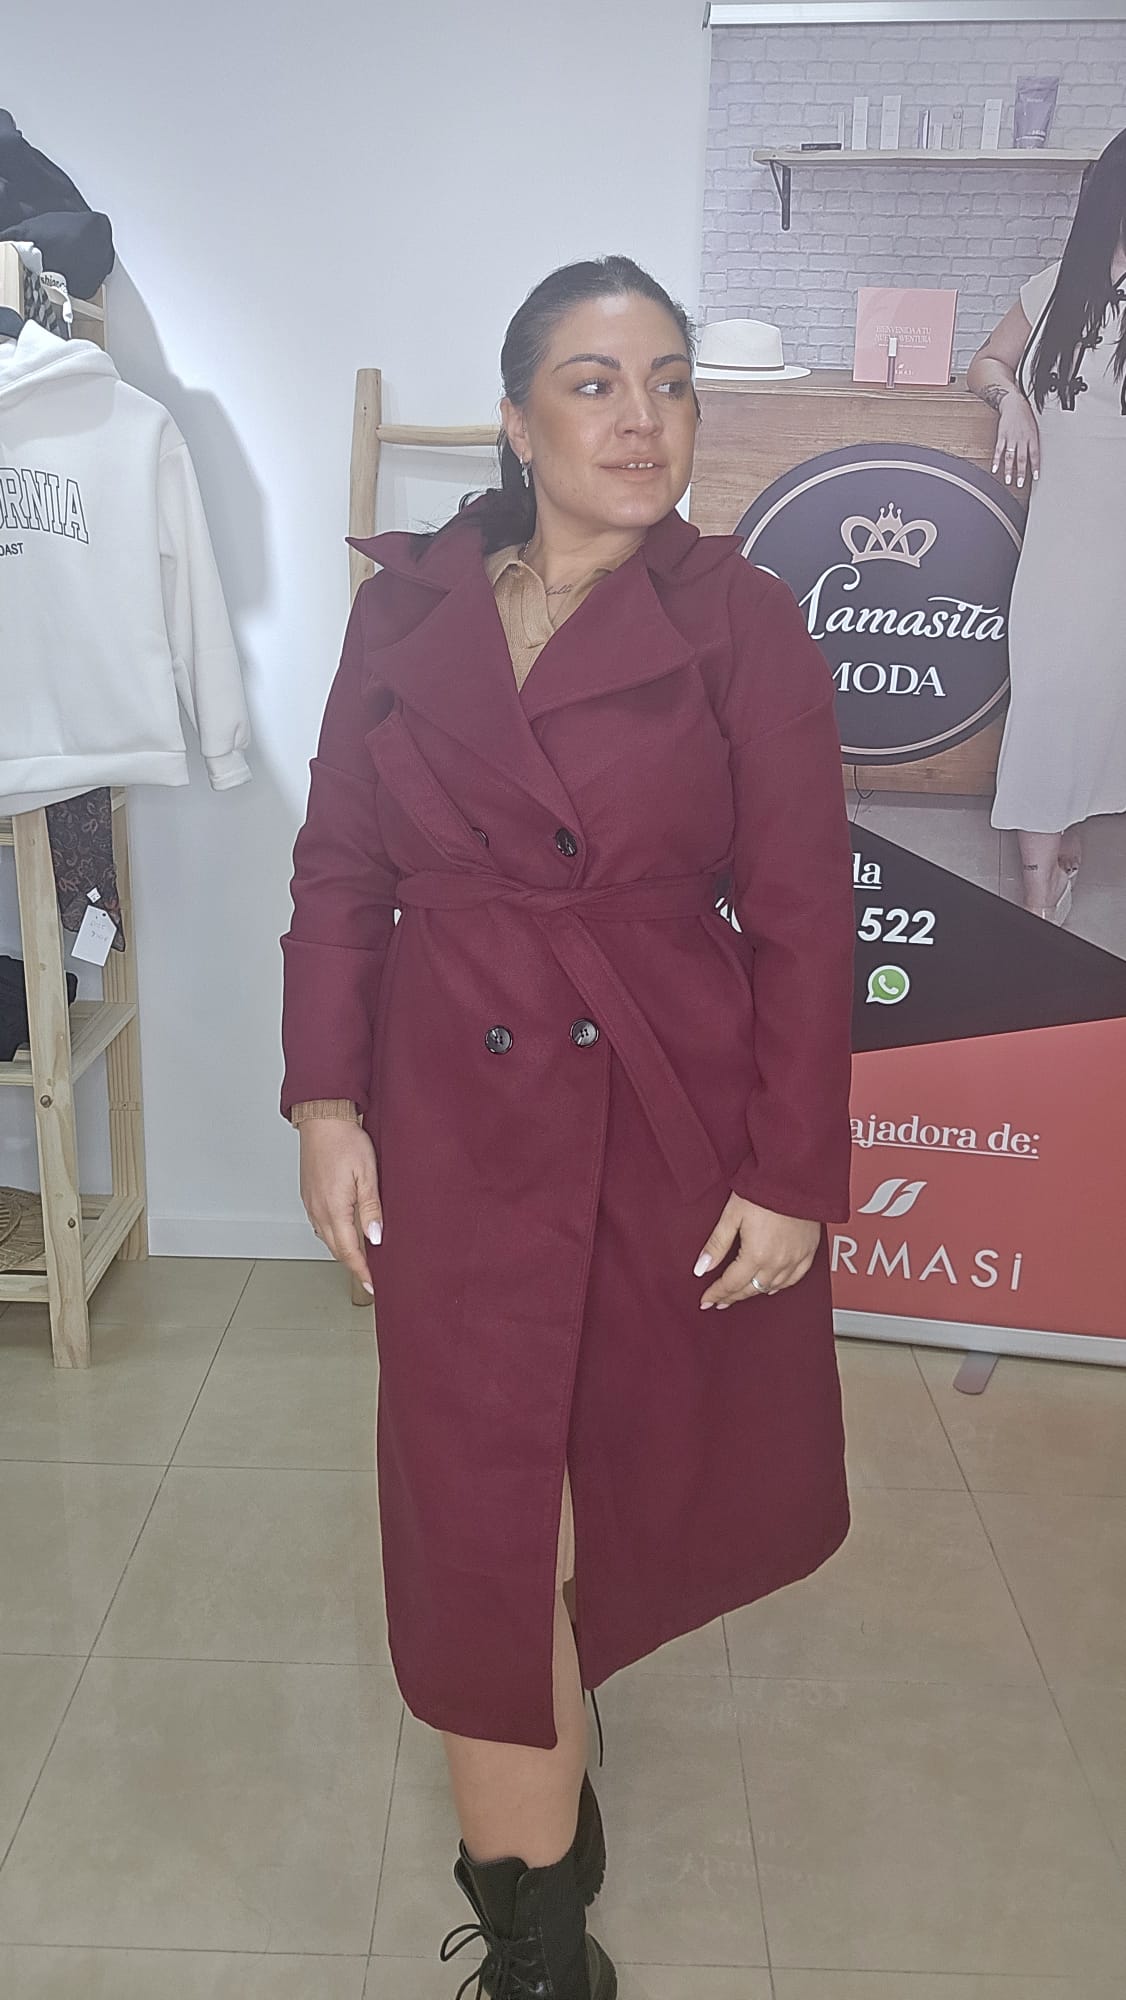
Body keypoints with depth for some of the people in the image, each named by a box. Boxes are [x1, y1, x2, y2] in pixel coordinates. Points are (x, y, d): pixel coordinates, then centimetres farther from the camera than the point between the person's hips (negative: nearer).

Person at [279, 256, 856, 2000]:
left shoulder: (744, 626, -5)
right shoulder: (407, 607, 1)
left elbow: (803, 919, -6)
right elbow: (340, 872, 3)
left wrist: (791, 1177, -8)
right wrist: (327, 1104, -4)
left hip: (679, 1125, 0)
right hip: (458, 1122, 0)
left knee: (649, 1469, 19)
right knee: (481, 1516, 3)